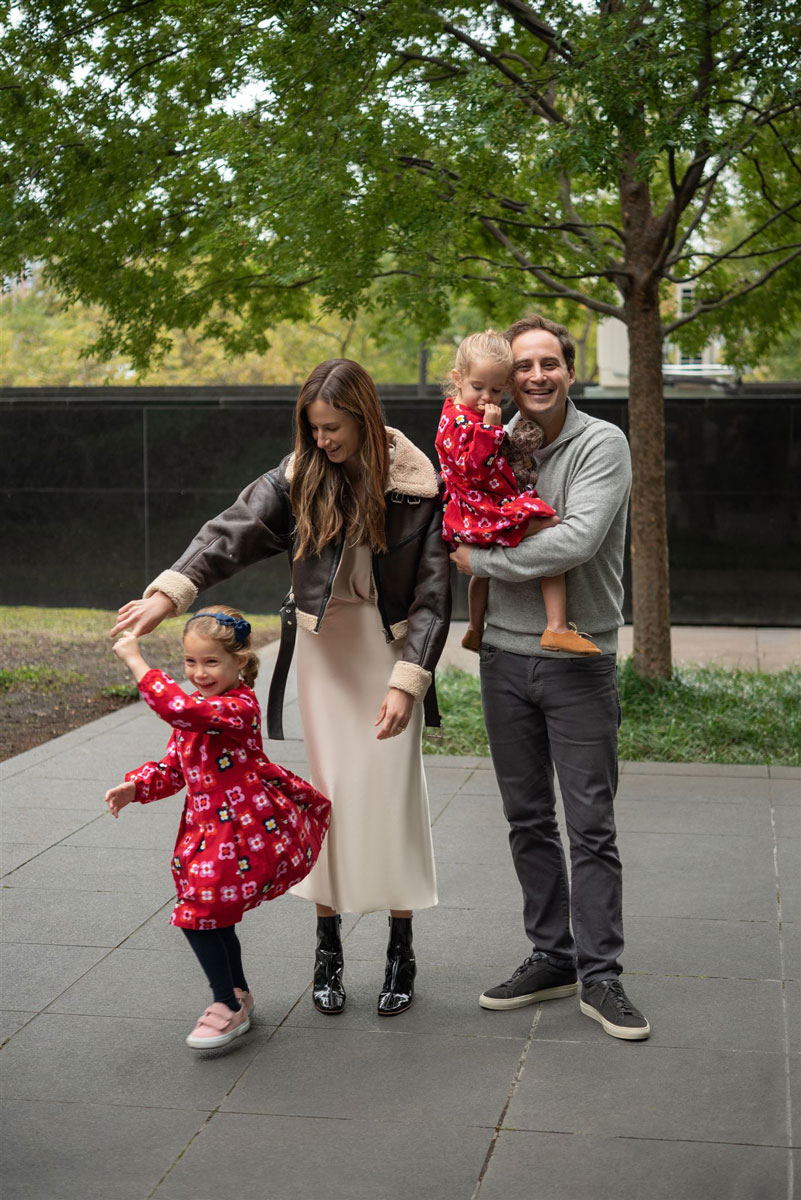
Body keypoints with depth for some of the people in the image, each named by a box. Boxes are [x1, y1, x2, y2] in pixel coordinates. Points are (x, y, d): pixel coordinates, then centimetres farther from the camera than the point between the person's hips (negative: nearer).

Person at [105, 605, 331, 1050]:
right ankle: (238, 995, 39)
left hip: (242, 831, -10)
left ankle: (228, 1006, 10)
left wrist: (136, 662, -34)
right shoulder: (197, 710, 10)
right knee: (214, 913, 19)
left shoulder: (238, 706, -21)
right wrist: (135, 787, -3)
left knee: (198, 912, -8)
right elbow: (173, 767, 15)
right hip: (209, 828, 10)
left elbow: (179, 708, -38)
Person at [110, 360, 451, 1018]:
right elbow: (233, 532, -16)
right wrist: (172, 591, -33)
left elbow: (433, 594, -10)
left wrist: (408, 682, -18)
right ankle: (328, 949, 16)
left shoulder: (416, 487, -10)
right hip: (323, 649, 2)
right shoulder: (301, 476, -3)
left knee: (392, 793, 0)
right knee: (325, 791, 4)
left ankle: (401, 951, 14)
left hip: (390, 649, -2)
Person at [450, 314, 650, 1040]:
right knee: (528, 820, 12)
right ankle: (552, 956, 24)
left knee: (592, 824, -1)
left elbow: (578, 541, -22)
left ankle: (600, 977, 8)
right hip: (504, 657, 5)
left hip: (579, 661, -5)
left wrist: (482, 560, -13)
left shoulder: (601, 444, -8)